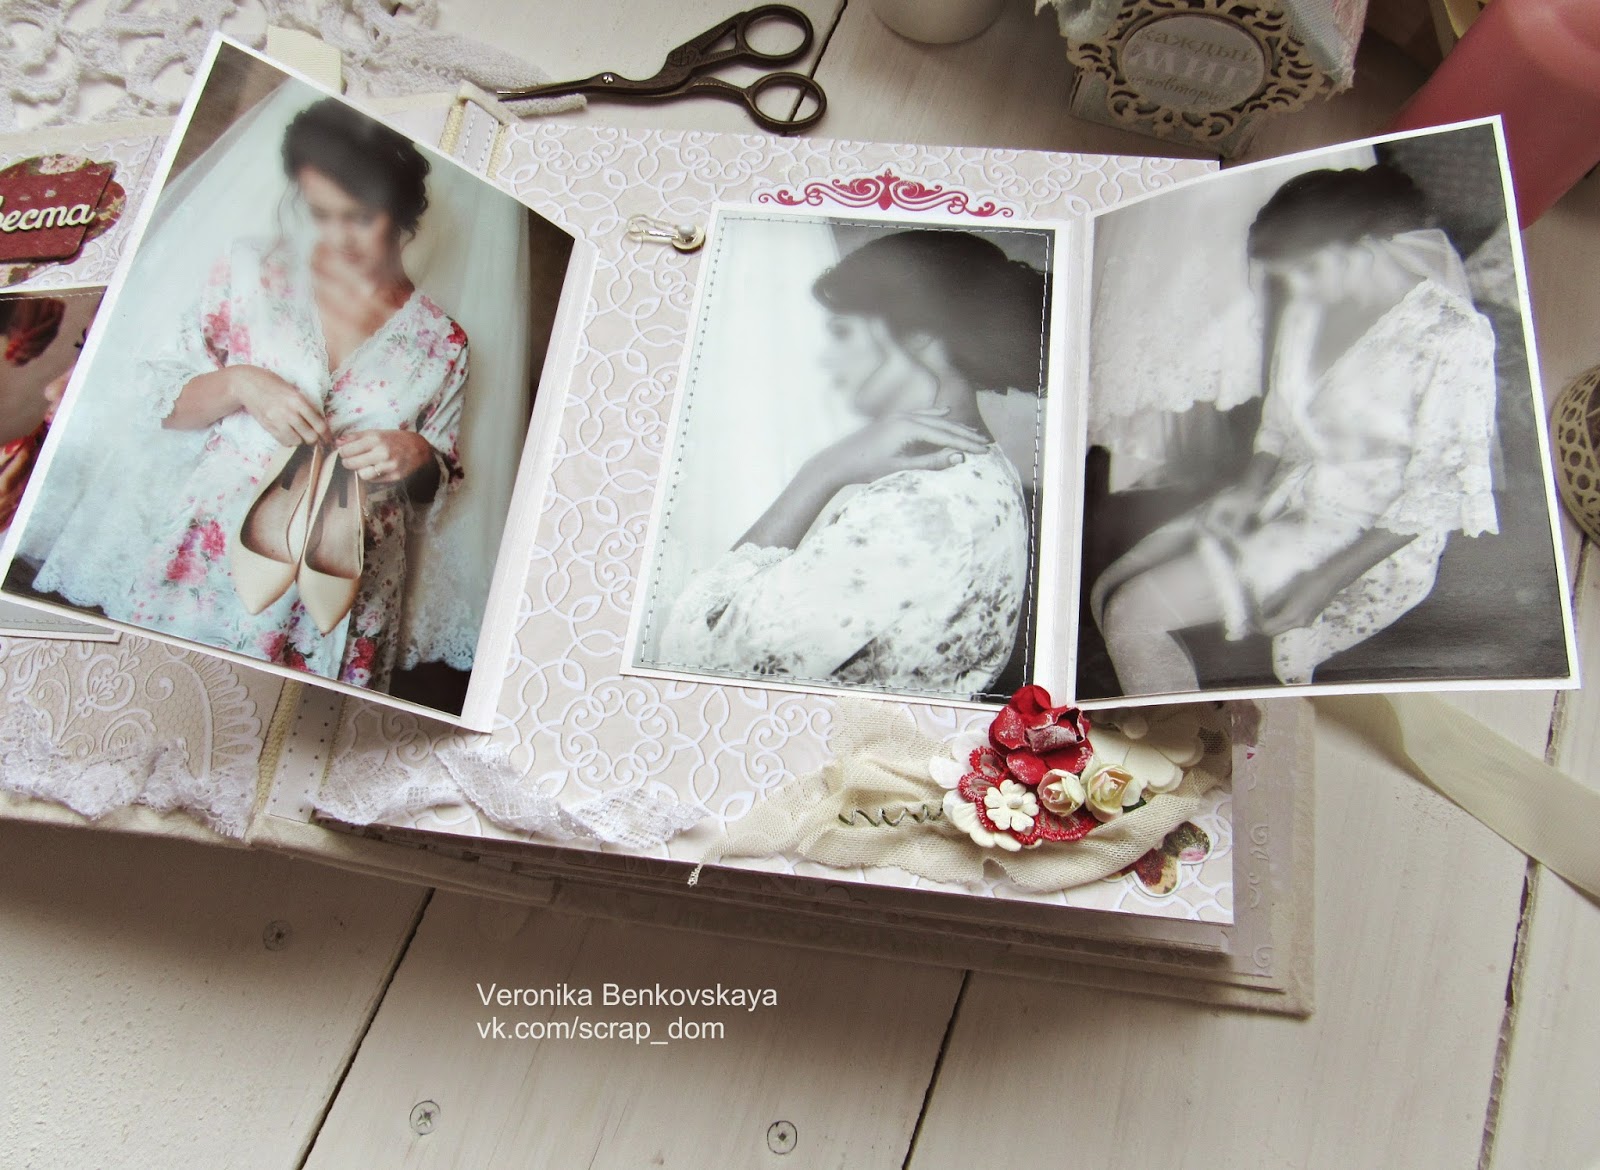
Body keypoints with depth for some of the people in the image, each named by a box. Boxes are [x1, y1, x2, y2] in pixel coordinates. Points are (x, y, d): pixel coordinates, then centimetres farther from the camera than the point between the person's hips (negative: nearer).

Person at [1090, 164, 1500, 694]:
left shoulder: (1454, 337, -19)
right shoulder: (1308, 305, 1)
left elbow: (1436, 495, -17)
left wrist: (1327, 580, -21)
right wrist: (1247, 490, -4)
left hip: (1367, 543, -8)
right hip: (1283, 503, 8)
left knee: (1134, 613, -20)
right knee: (1110, 592, -3)